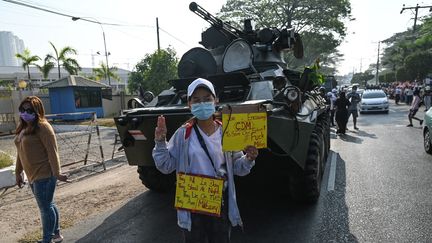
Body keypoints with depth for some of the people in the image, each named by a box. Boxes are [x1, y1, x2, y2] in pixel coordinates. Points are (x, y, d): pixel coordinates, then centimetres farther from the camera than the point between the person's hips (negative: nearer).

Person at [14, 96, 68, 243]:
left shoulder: (42, 127, -15)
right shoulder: (22, 127, 11)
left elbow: (52, 151, -19)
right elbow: (21, 151, 17)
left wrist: (56, 173, -21)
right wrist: (18, 172, 18)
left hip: (44, 175, -9)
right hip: (32, 175, 9)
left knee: (45, 207, 2)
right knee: (47, 205, 18)